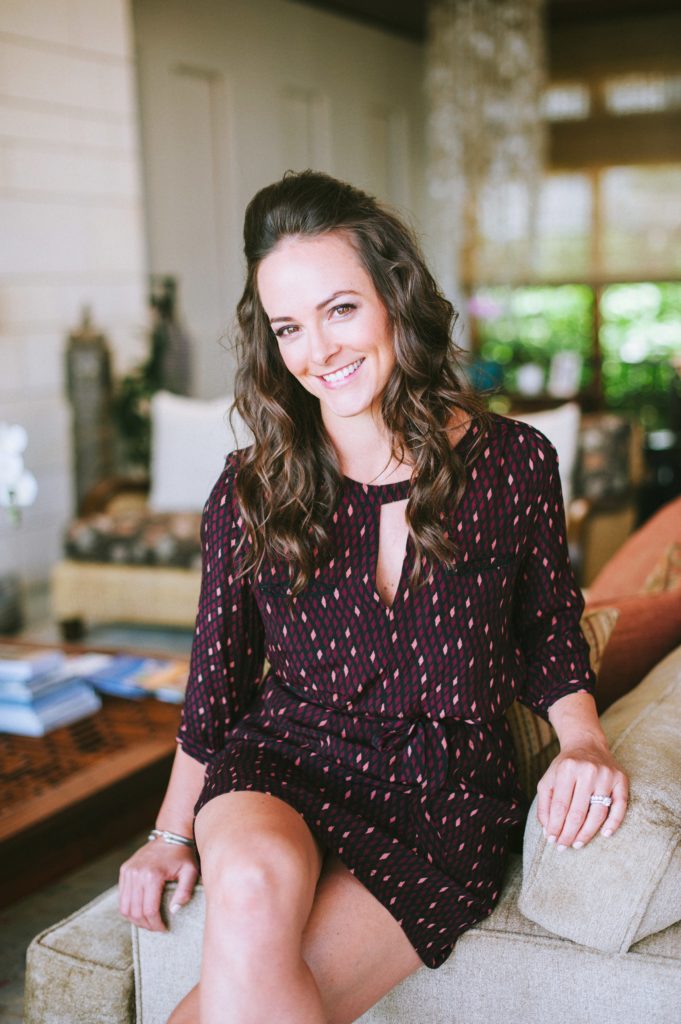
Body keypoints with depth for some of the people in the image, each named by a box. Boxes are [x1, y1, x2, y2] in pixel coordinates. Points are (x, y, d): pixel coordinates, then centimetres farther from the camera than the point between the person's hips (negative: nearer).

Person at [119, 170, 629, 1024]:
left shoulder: (514, 464, -2)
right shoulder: (249, 494, -1)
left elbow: (550, 639, 11)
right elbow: (217, 677, 10)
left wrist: (583, 742, -7)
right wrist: (174, 833, 10)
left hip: (445, 803, -1)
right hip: (282, 770, 1)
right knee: (250, 890, -35)